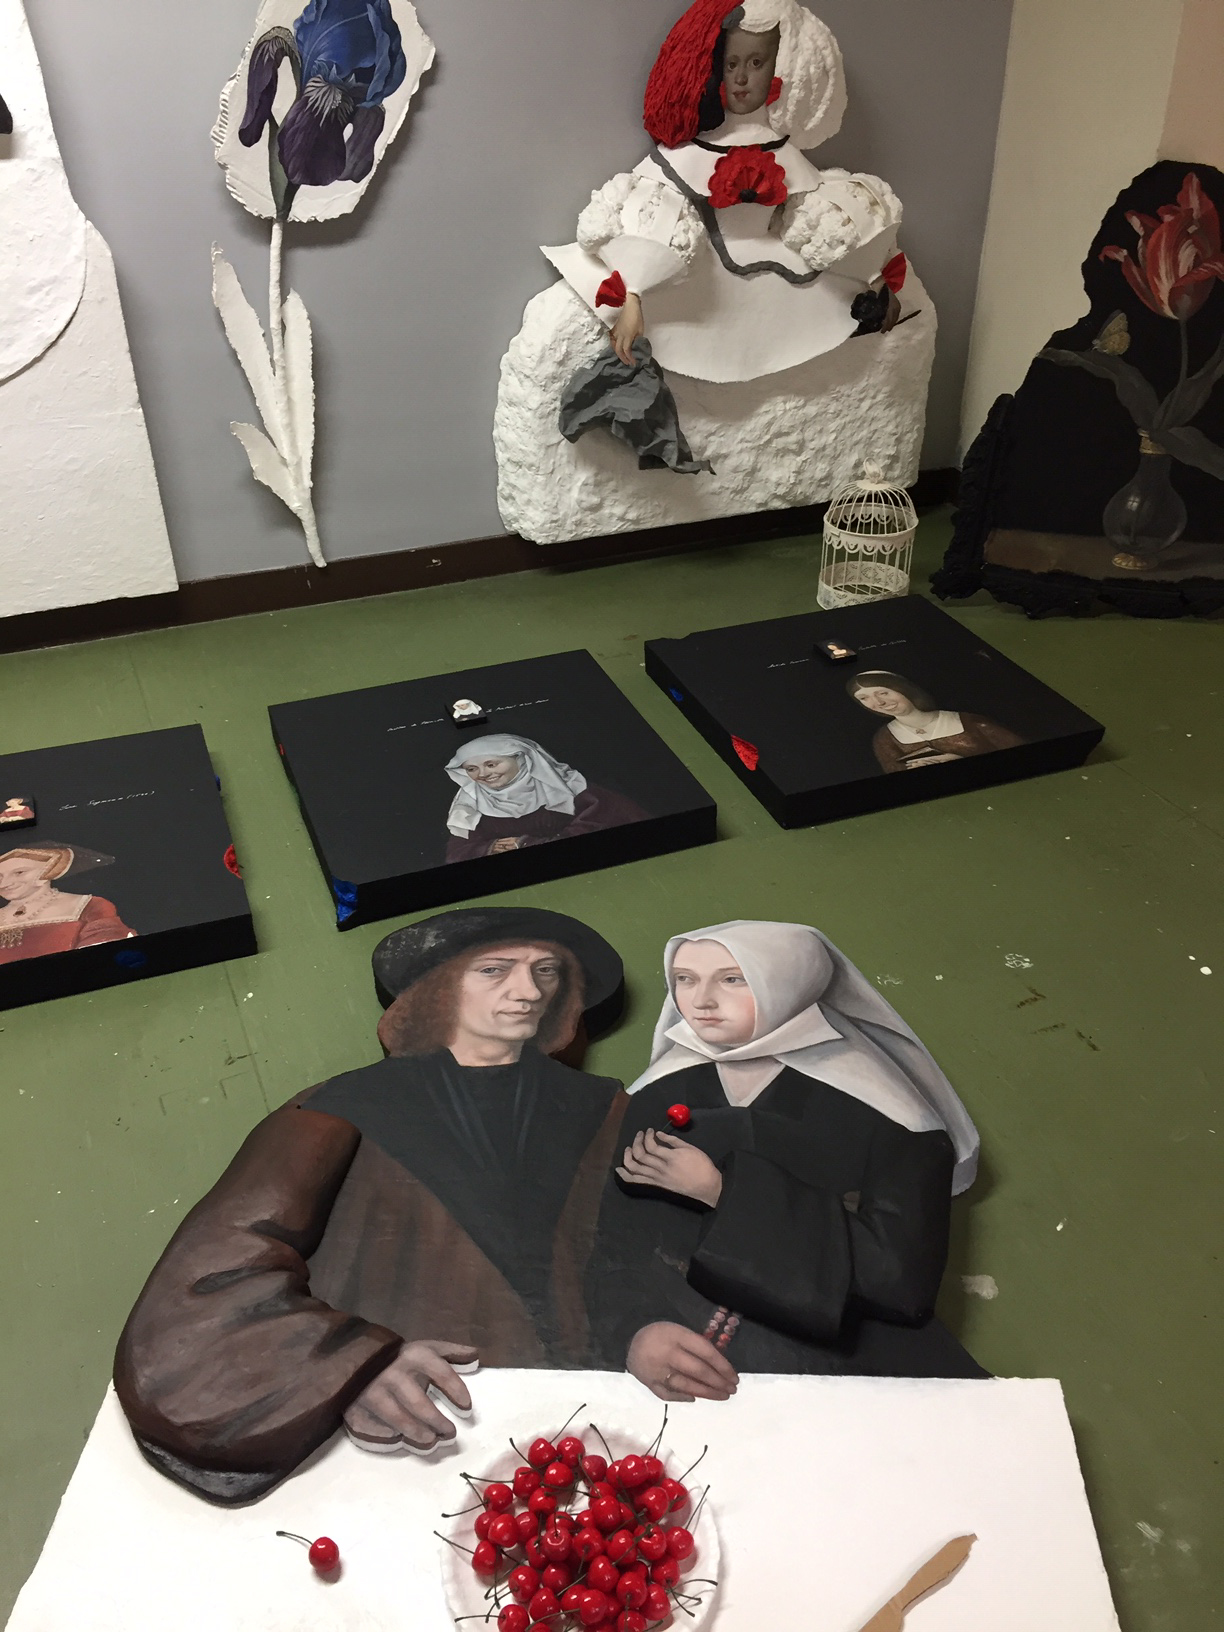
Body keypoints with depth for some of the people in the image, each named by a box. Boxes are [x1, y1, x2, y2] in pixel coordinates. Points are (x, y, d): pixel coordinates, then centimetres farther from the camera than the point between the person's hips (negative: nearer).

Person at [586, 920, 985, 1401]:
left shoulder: (875, 1104, -7)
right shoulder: (656, 1101, 5)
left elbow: (903, 1273, -15)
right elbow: (617, 1249, -1)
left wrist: (726, 1191, -15)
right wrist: (636, 1334, -25)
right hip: (700, 1378, 3)